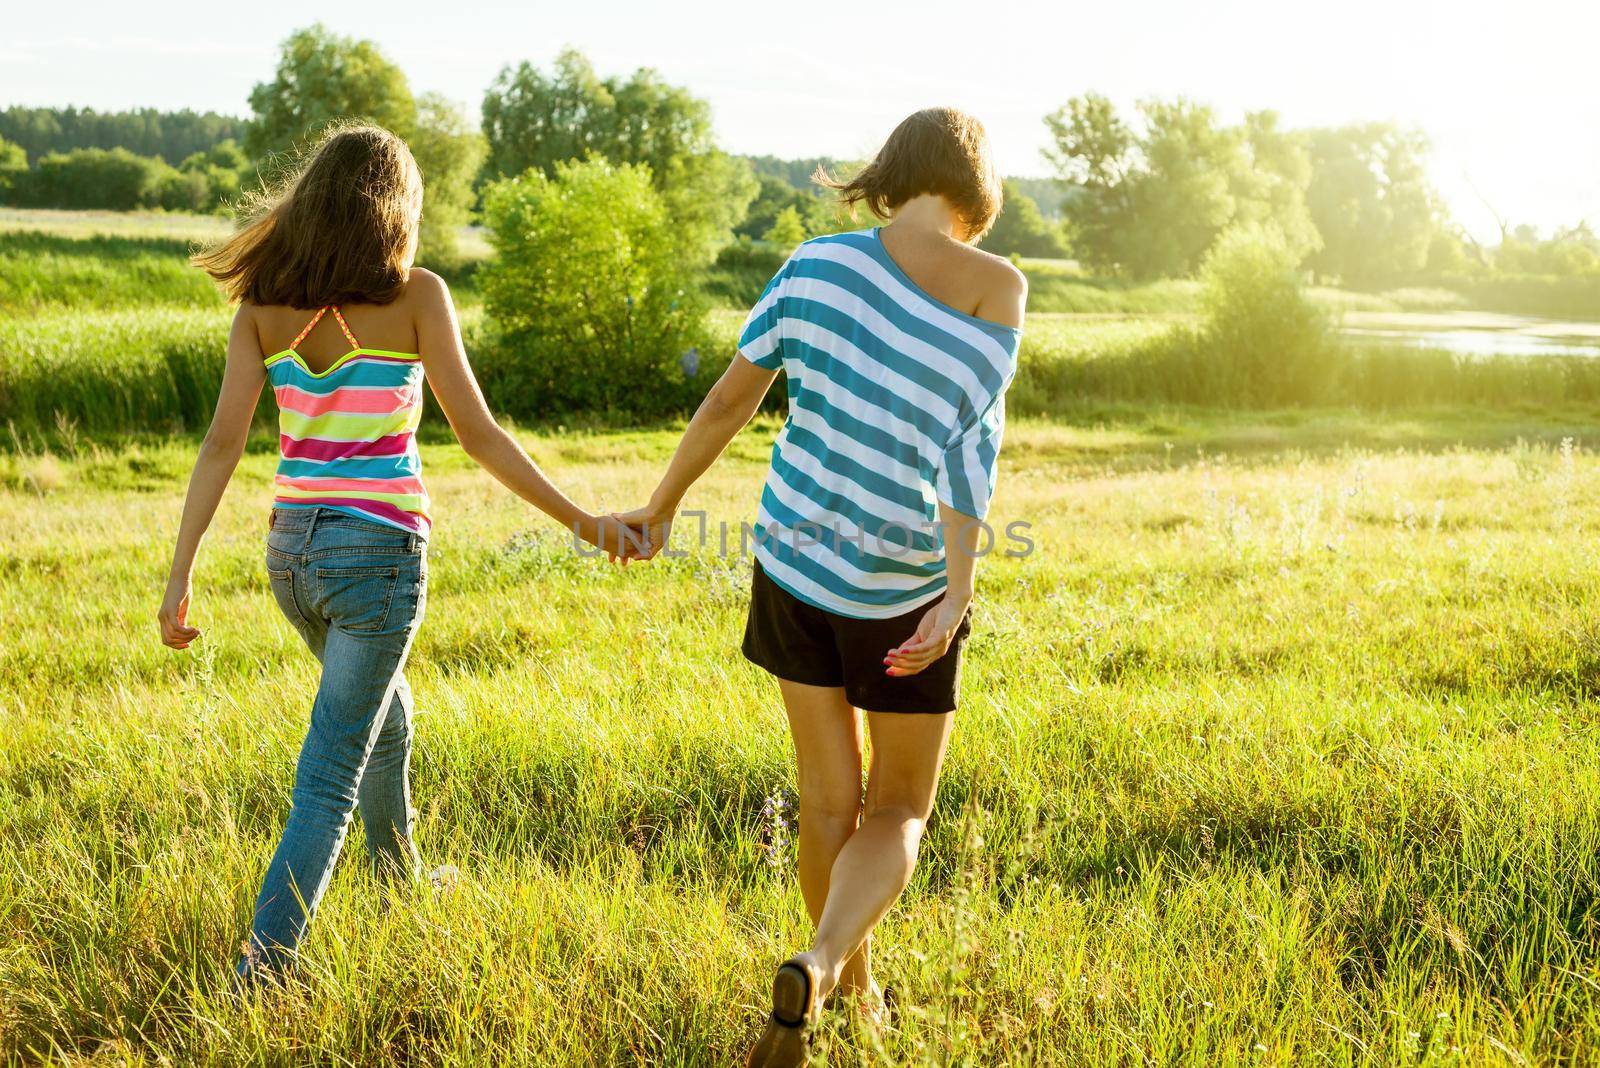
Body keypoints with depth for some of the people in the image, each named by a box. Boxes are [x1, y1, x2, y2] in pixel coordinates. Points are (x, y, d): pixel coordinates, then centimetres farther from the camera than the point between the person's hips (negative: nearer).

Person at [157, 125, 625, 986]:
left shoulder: (263, 302, 1)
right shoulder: (416, 295, -9)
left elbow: (223, 441, -5)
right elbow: (477, 434, -9)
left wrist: (181, 573, -4)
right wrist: (579, 521, -1)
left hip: (293, 551, 6)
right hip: (379, 553, -5)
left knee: (385, 721, 29)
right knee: (328, 780, -1)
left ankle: (404, 892, 48)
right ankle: (259, 974, -7)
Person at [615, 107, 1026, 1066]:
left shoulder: (820, 263, -5)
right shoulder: (1000, 293, -10)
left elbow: (733, 395, 0)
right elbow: (972, 441, -20)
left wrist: (662, 507, 13)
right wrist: (960, 590, -25)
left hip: (796, 558, 3)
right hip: (905, 585, -2)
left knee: (830, 794, 19)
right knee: (900, 808, 13)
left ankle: (855, 983, 35)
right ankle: (819, 966, -14)